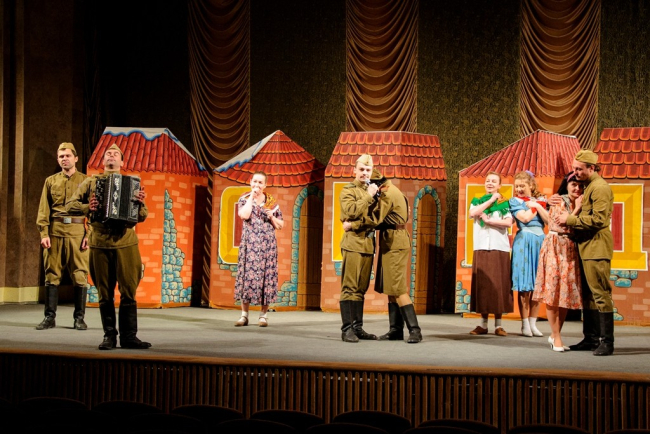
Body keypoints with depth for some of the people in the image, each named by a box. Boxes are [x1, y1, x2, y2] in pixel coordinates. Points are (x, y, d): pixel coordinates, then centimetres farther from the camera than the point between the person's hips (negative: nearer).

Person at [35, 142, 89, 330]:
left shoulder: (85, 181, 8)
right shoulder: (51, 181, 14)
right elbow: (44, 210, 9)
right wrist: (44, 233, -3)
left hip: (78, 232, -2)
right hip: (55, 232, 2)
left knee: (80, 275, -2)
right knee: (51, 274, 3)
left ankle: (79, 318, 4)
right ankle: (50, 317, 8)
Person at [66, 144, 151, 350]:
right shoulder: (91, 182, 12)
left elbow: (142, 216, 9)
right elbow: (70, 205, 7)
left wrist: (140, 203, -13)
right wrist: (87, 208, -12)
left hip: (126, 243, 0)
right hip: (99, 243, 0)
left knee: (128, 292, -3)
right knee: (105, 294, 3)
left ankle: (129, 336, 2)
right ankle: (109, 336, 10)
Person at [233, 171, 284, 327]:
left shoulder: (271, 201, 8)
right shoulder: (244, 199, 6)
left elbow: (281, 225, 12)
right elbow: (244, 215, -16)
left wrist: (271, 217, -6)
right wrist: (252, 197, -8)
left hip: (267, 244, 1)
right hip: (249, 243, -1)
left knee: (266, 275, -2)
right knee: (247, 274, -5)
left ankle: (263, 315, 4)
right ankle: (244, 315, 1)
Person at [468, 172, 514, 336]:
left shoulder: (505, 204, 8)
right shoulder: (477, 201, 15)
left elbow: (508, 223, -7)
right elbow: (472, 213, -7)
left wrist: (488, 220, -8)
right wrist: (491, 200, -4)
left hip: (500, 248, -2)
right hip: (481, 248, 2)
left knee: (499, 285, -4)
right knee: (482, 285, -1)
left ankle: (498, 324, 1)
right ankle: (483, 324, 4)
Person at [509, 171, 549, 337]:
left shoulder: (540, 200, 15)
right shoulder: (515, 201, 5)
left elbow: (547, 220, 3)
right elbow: (525, 218, -11)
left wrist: (537, 206, -4)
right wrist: (535, 207, 1)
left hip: (540, 242, 4)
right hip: (523, 242, -3)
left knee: (537, 286, 2)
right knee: (524, 286, -5)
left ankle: (533, 323, 7)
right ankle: (525, 324, -1)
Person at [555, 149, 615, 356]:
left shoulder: (600, 187, -12)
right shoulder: (589, 186, 19)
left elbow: (598, 219, -20)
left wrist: (571, 219, -15)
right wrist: (570, 219, 5)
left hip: (597, 248, -10)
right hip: (586, 248, 10)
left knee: (600, 294, -8)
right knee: (588, 294, 12)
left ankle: (606, 341, -6)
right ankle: (591, 338, 18)